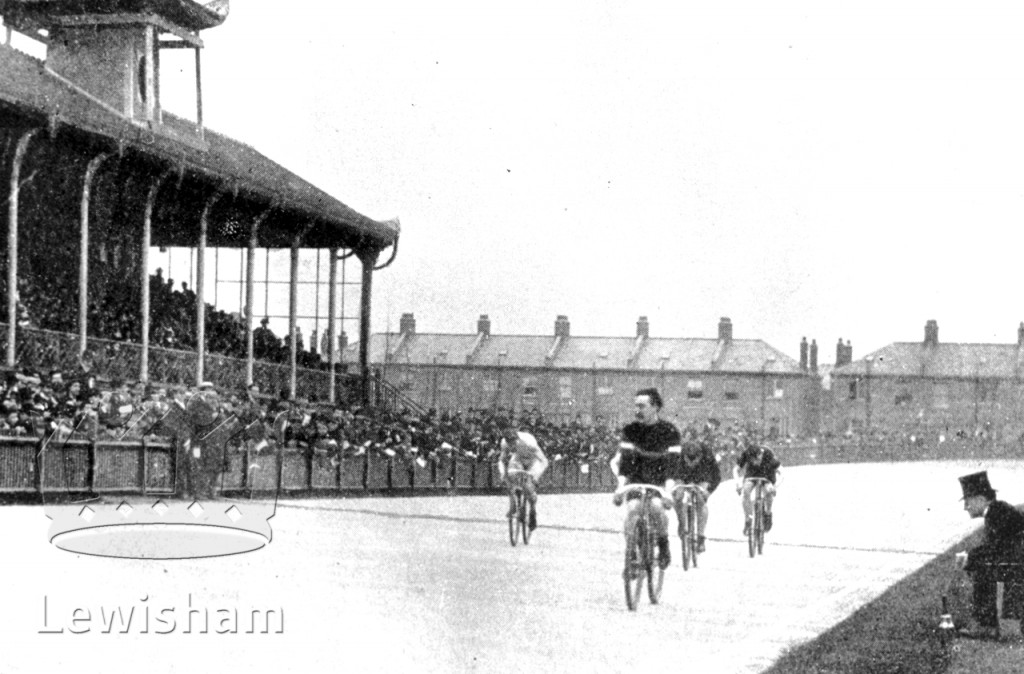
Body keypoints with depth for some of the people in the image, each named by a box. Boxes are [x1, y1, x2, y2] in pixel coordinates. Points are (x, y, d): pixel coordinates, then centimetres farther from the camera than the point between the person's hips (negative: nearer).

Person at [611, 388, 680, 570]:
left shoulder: (669, 430, -5)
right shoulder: (631, 429, 0)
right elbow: (625, 456, -8)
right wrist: (621, 483, -22)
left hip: (660, 481, -2)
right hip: (636, 479, 2)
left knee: (657, 505, -30)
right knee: (633, 508, -26)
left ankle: (664, 545, -7)